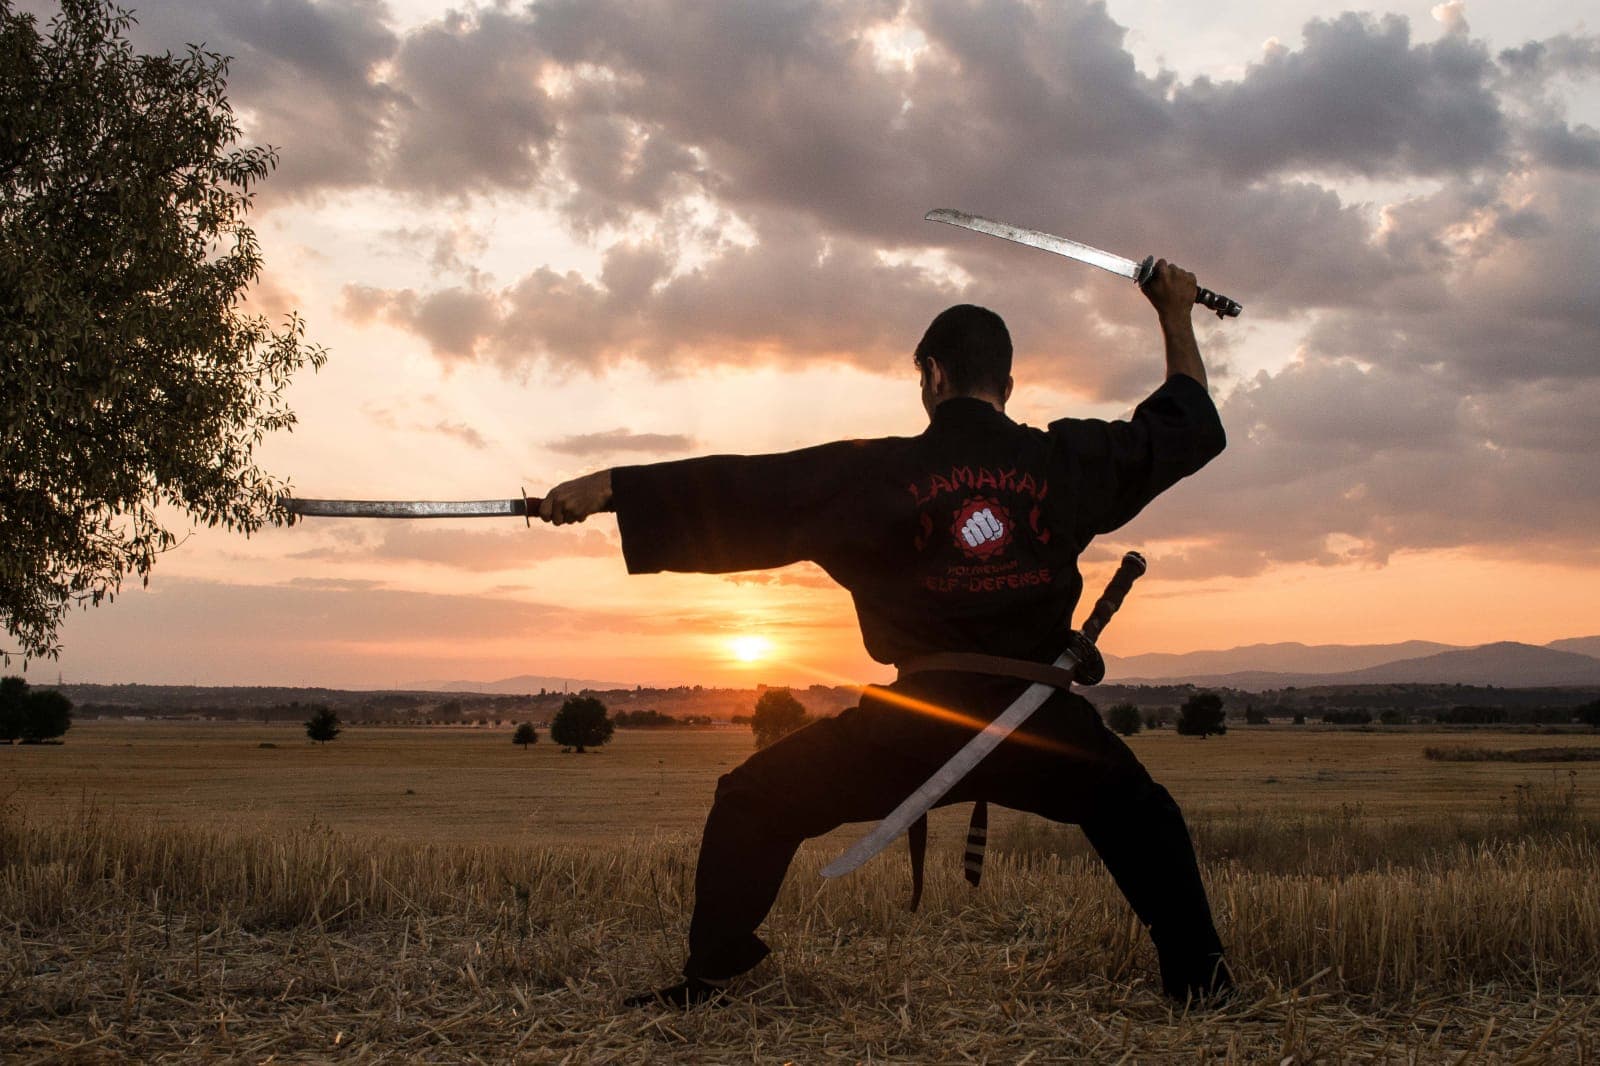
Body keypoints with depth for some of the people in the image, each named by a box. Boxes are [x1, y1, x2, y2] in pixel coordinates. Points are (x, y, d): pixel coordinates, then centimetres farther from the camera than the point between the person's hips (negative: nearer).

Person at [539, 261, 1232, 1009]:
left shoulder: (881, 473, -4)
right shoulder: (1065, 460, 2)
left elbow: (740, 488, -4)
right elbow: (1191, 421, 17)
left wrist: (608, 487, 1)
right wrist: (1177, 316, 32)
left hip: (915, 725, -2)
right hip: (1039, 721, 3)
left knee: (753, 804, 14)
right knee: (1137, 810, 31)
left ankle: (706, 980, 11)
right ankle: (1199, 981, 26)